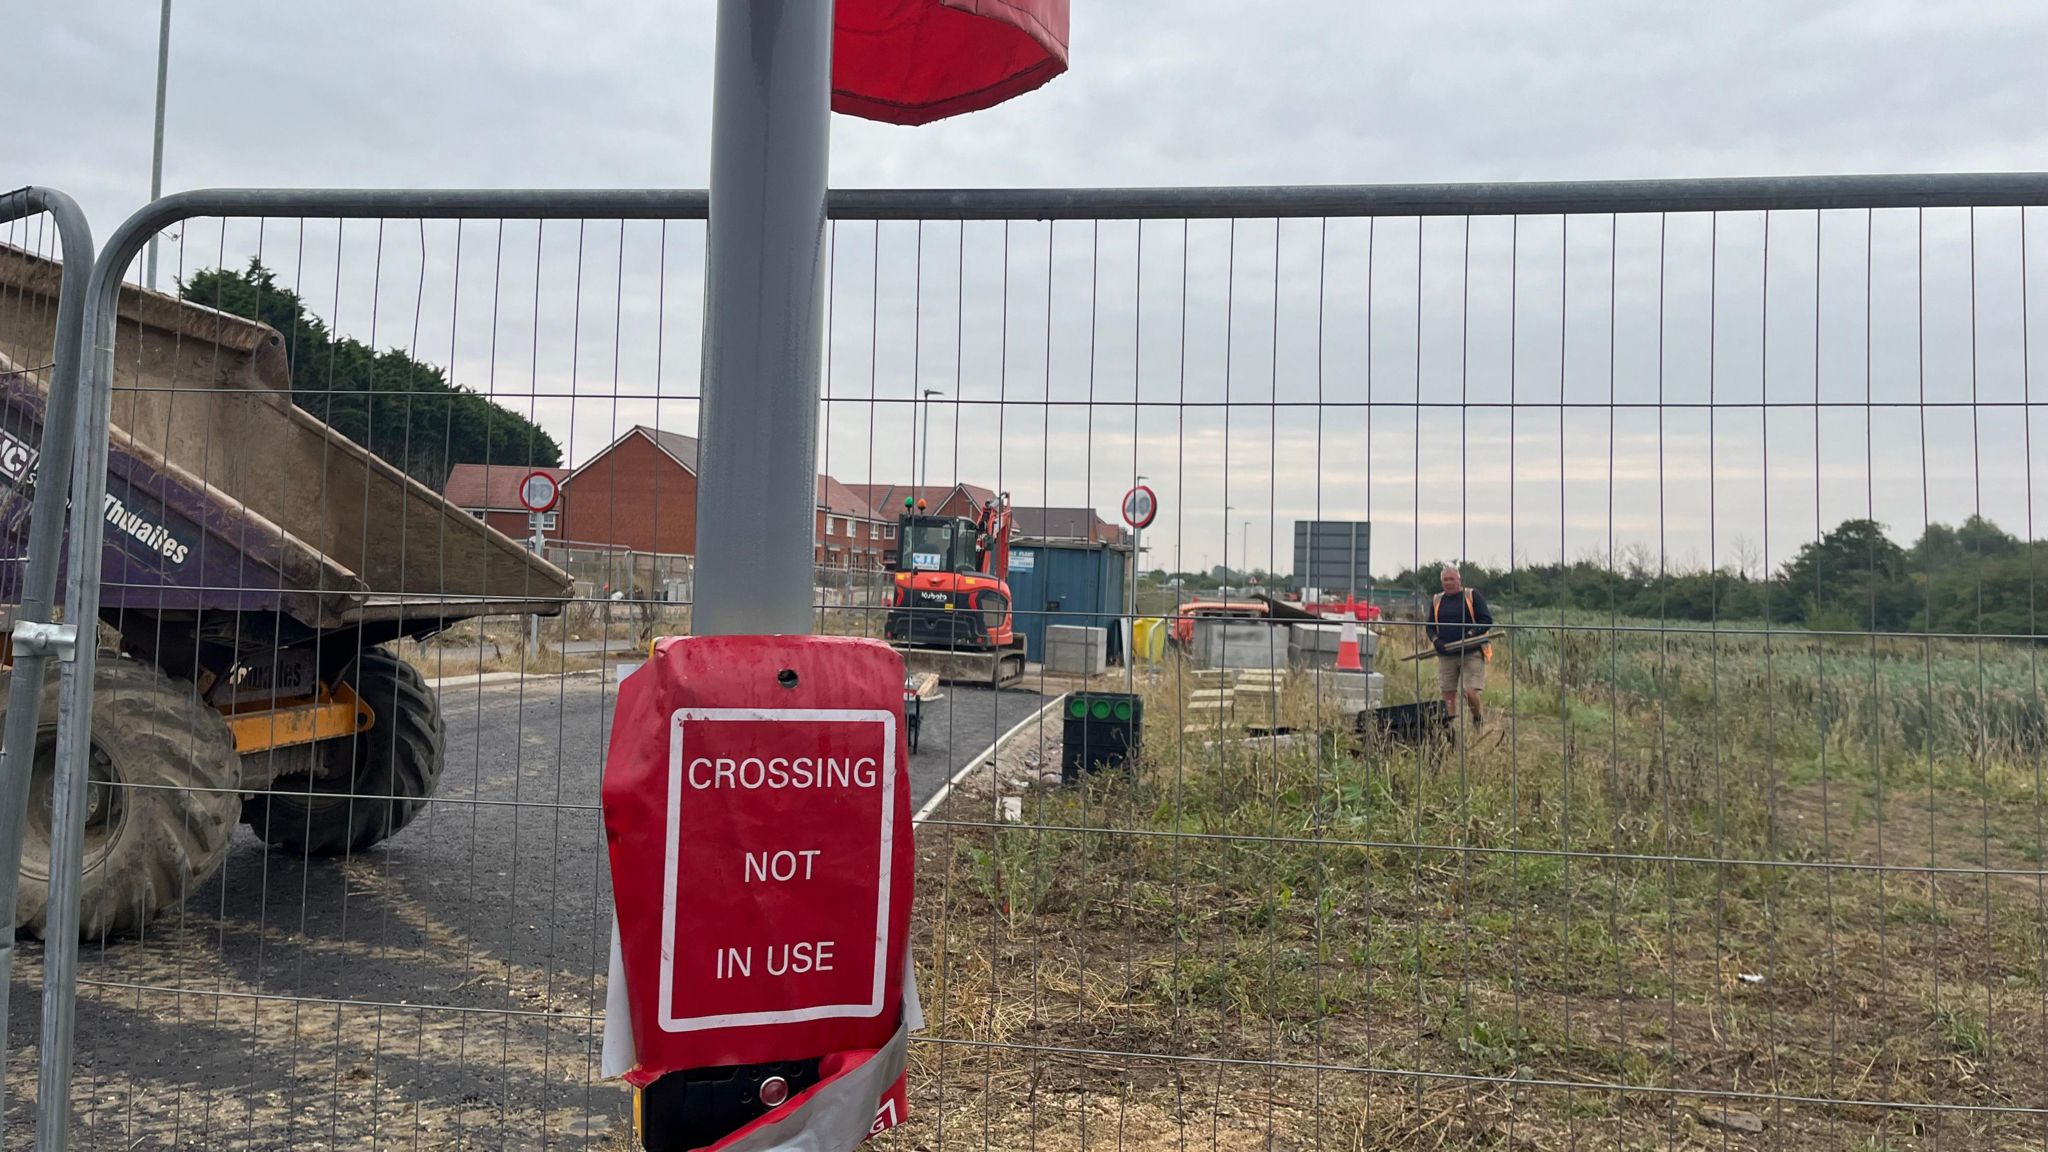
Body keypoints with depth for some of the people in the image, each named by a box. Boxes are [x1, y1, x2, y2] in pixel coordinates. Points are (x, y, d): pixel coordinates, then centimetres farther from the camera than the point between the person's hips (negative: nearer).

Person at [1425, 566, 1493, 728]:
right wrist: (1436, 640, -4)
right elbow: (1429, 626, 17)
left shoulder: (1472, 595, 2)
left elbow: (1487, 620, -3)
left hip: (1471, 653, -4)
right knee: (1448, 694, 2)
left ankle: (1478, 719, 18)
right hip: (1446, 655, 4)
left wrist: (1470, 635, -17)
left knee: (1470, 692, -11)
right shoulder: (1436, 600, 13)